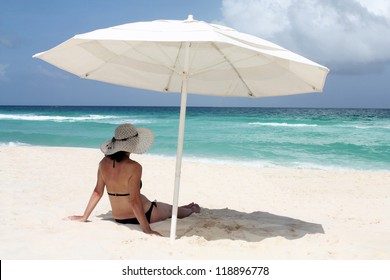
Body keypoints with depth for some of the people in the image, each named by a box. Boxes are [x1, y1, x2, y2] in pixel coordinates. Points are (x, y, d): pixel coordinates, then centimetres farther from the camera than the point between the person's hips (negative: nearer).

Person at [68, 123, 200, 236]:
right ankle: (192, 209, 56)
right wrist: (147, 229, -26)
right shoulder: (134, 167, -29)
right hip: (142, 215, -7)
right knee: (172, 210, 25)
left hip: (119, 218, 7)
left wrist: (84, 217, 5)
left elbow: (97, 192, -5)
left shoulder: (104, 163, -10)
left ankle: (186, 208, 61)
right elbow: (134, 201, -30)